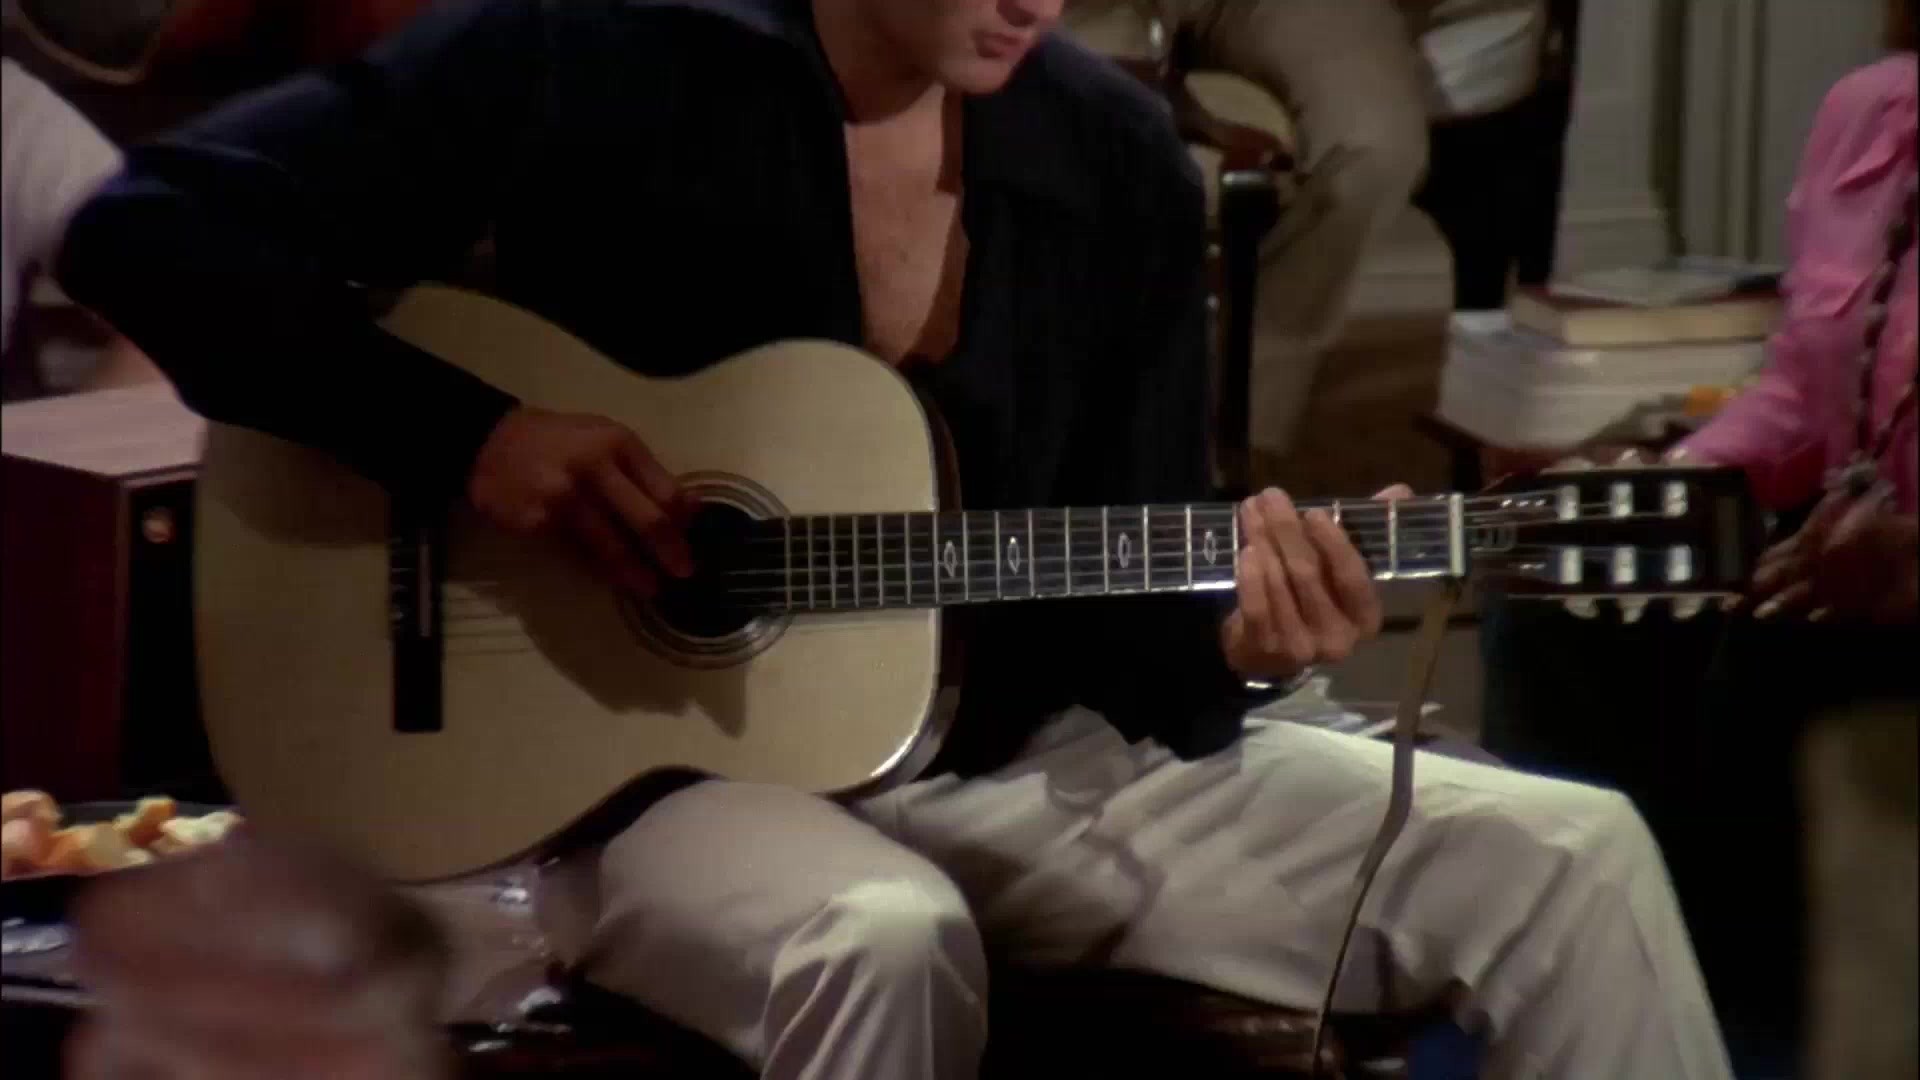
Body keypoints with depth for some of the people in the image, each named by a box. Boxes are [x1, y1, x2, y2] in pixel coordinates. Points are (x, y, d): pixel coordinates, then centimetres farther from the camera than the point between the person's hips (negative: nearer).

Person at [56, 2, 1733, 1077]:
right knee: (883, 941, -42)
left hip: (1023, 754, 5)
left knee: (1566, 861, -12)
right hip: (677, 766, -4)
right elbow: (152, 230, -12)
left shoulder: (1118, 159, 2)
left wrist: (1223, 634, -17)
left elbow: (1121, 614, 7)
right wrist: (468, 436, -21)